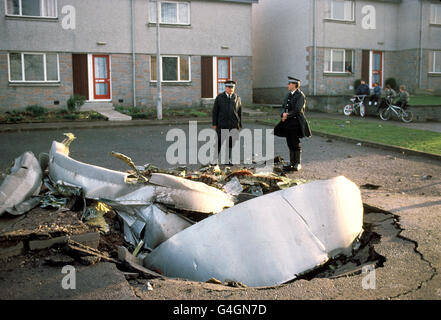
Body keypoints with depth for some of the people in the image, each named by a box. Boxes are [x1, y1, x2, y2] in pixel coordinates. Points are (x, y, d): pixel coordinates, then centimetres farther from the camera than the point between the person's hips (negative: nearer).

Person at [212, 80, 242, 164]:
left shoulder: (237, 98, 8)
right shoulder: (219, 97, 3)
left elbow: (239, 113, 11)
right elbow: (215, 111, 3)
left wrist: (239, 125, 8)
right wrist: (214, 124, -2)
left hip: (233, 125, 2)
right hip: (222, 124, -2)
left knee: (231, 142, 4)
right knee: (219, 142, -2)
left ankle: (228, 159, 13)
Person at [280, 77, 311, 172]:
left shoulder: (300, 95, -9)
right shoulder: (288, 95, 17)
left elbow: (297, 110, -17)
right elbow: (283, 107, 13)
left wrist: (287, 115, -11)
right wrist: (283, 114, -8)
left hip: (295, 122, -8)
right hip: (287, 123, 8)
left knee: (296, 144, -3)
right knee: (290, 144, 11)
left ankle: (298, 164, 5)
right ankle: (292, 163, 18)